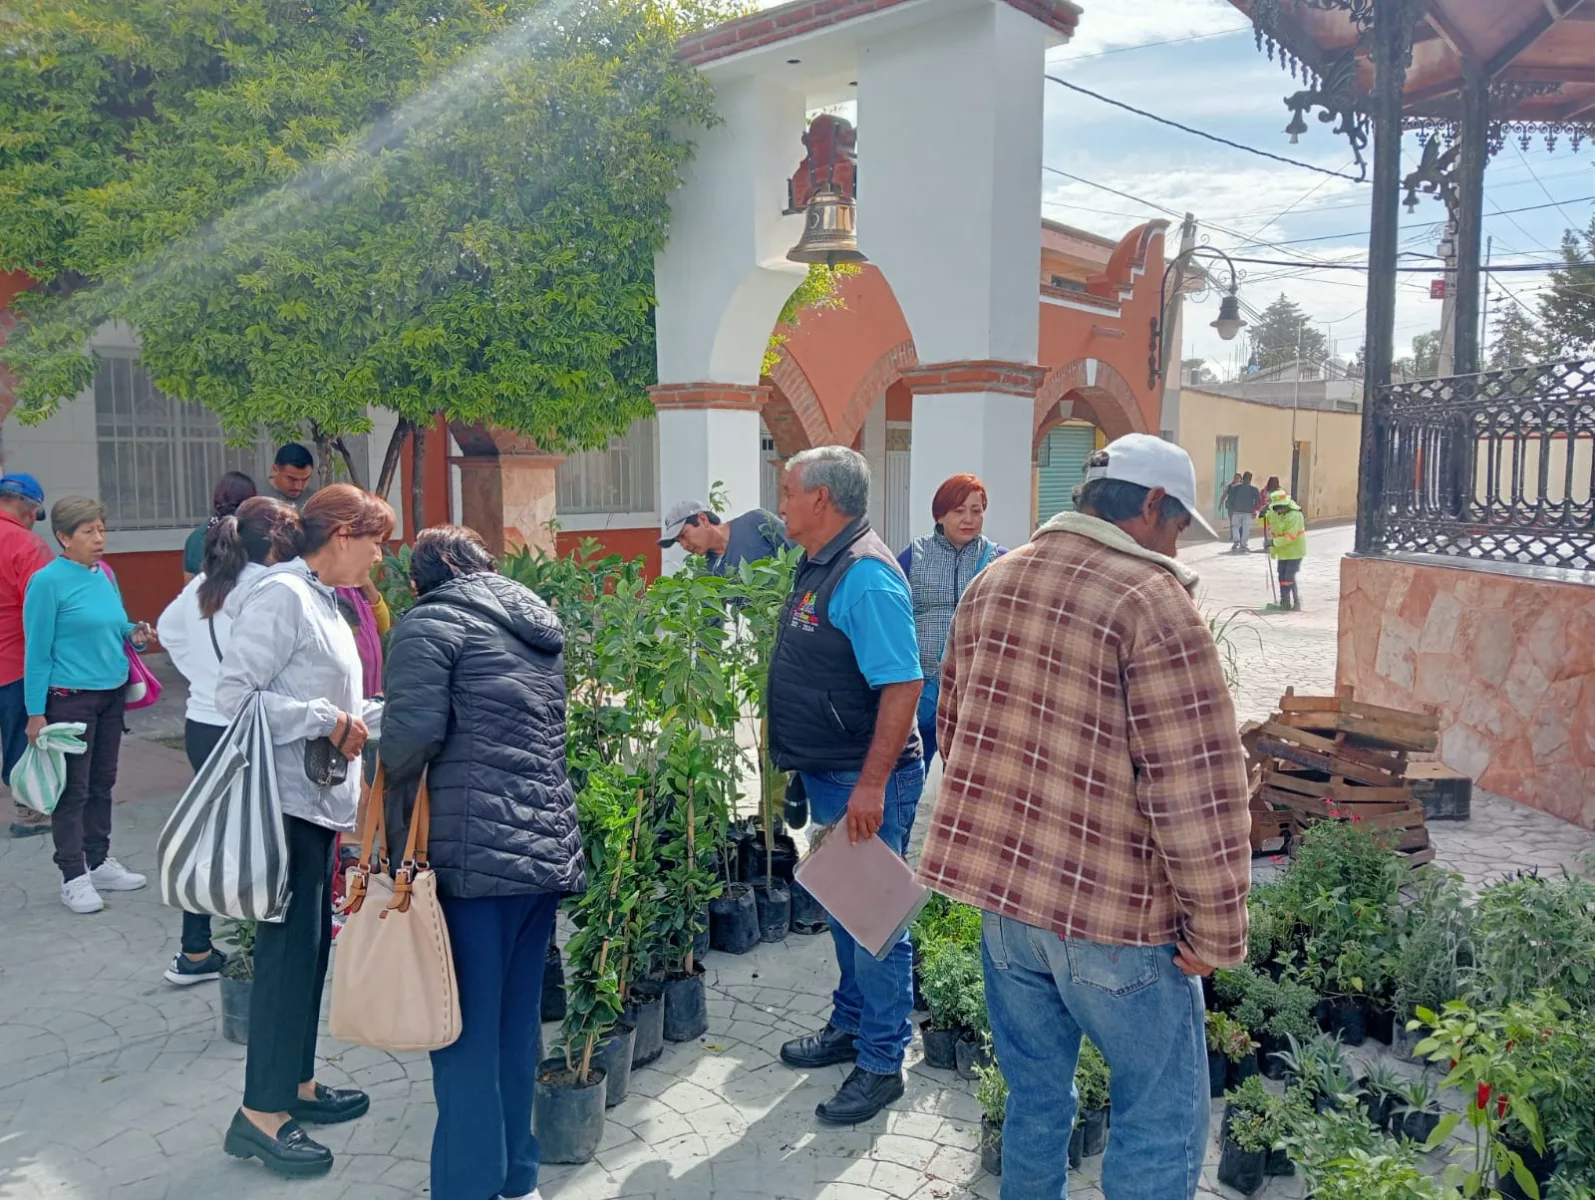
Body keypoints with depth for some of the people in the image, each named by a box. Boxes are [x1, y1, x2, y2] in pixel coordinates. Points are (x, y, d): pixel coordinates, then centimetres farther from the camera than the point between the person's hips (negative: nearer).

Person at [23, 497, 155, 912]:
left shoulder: (106, 574, 7)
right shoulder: (48, 581, -13)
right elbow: (37, 651, -13)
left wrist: (134, 634, -3)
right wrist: (36, 712, -15)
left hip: (112, 694, 7)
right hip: (70, 698, -7)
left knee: (102, 783, 15)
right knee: (73, 789, 1)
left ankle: (99, 862, 27)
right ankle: (73, 877, 10)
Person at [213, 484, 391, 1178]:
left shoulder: (319, 600, 14)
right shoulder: (282, 596, -15)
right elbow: (233, 694, -21)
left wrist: (375, 714, 9)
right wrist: (328, 720, -21)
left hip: (319, 803, 10)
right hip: (286, 803, -10)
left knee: (309, 947, 16)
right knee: (288, 951, -3)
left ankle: (296, 1083, 29)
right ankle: (259, 1115, 9)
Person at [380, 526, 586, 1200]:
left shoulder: (430, 623, -2)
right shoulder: (538, 624, 19)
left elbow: (412, 733, -12)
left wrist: (387, 788, 5)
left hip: (470, 855, -7)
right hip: (548, 850, 7)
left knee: (466, 1033, 1)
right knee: (516, 1026, 16)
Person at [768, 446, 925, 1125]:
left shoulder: (866, 576, -21)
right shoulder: (818, 567, 11)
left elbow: (902, 684, -27)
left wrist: (872, 784, -30)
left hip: (866, 782, -10)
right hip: (828, 776, 10)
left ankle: (882, 1064, 15)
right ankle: (849, 1027, 38)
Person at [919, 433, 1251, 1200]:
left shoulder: (990, 583, 6)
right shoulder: (1152, 601, -17)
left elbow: (954, 732, 15)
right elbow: (1196, 789, -19)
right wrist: (1218, 931, -8)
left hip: (1001, 889, 7)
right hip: (1113, 907, -7)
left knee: (1034, 1099, 21)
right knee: (1163, 1120, 11)